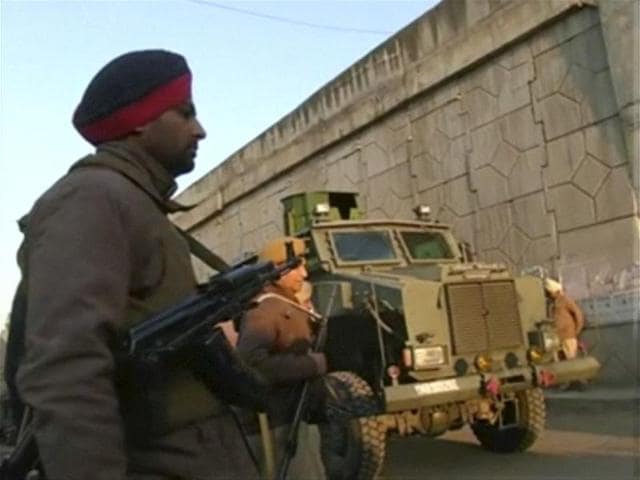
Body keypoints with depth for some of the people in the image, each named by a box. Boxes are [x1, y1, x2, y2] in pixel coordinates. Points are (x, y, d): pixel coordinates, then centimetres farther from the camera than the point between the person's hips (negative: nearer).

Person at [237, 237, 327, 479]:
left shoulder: (289, 308, 16)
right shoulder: (264, 312, -17)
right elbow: (250, 362, -33)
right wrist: (313, 364, -28)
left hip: (295, 418, 10)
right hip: (278, 424, -10)